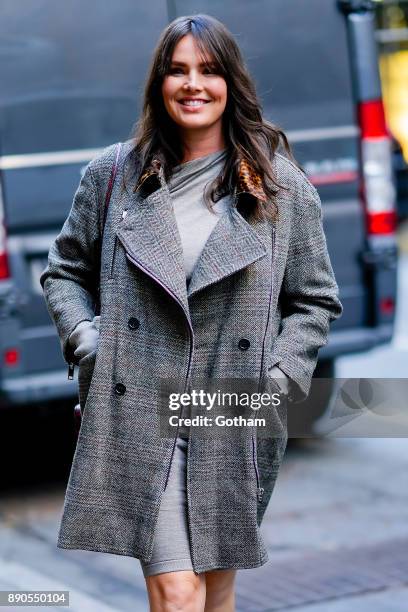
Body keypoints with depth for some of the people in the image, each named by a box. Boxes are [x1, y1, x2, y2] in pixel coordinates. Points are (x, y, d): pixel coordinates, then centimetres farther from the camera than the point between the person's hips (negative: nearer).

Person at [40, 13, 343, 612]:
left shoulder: (283, 186, 4)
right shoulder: (114, 174, 6)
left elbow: (316, 301, 10)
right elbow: (65, 270, 16)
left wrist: (278, 376, -3)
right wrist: (84, 337, -1)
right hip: (138, 415, -1)